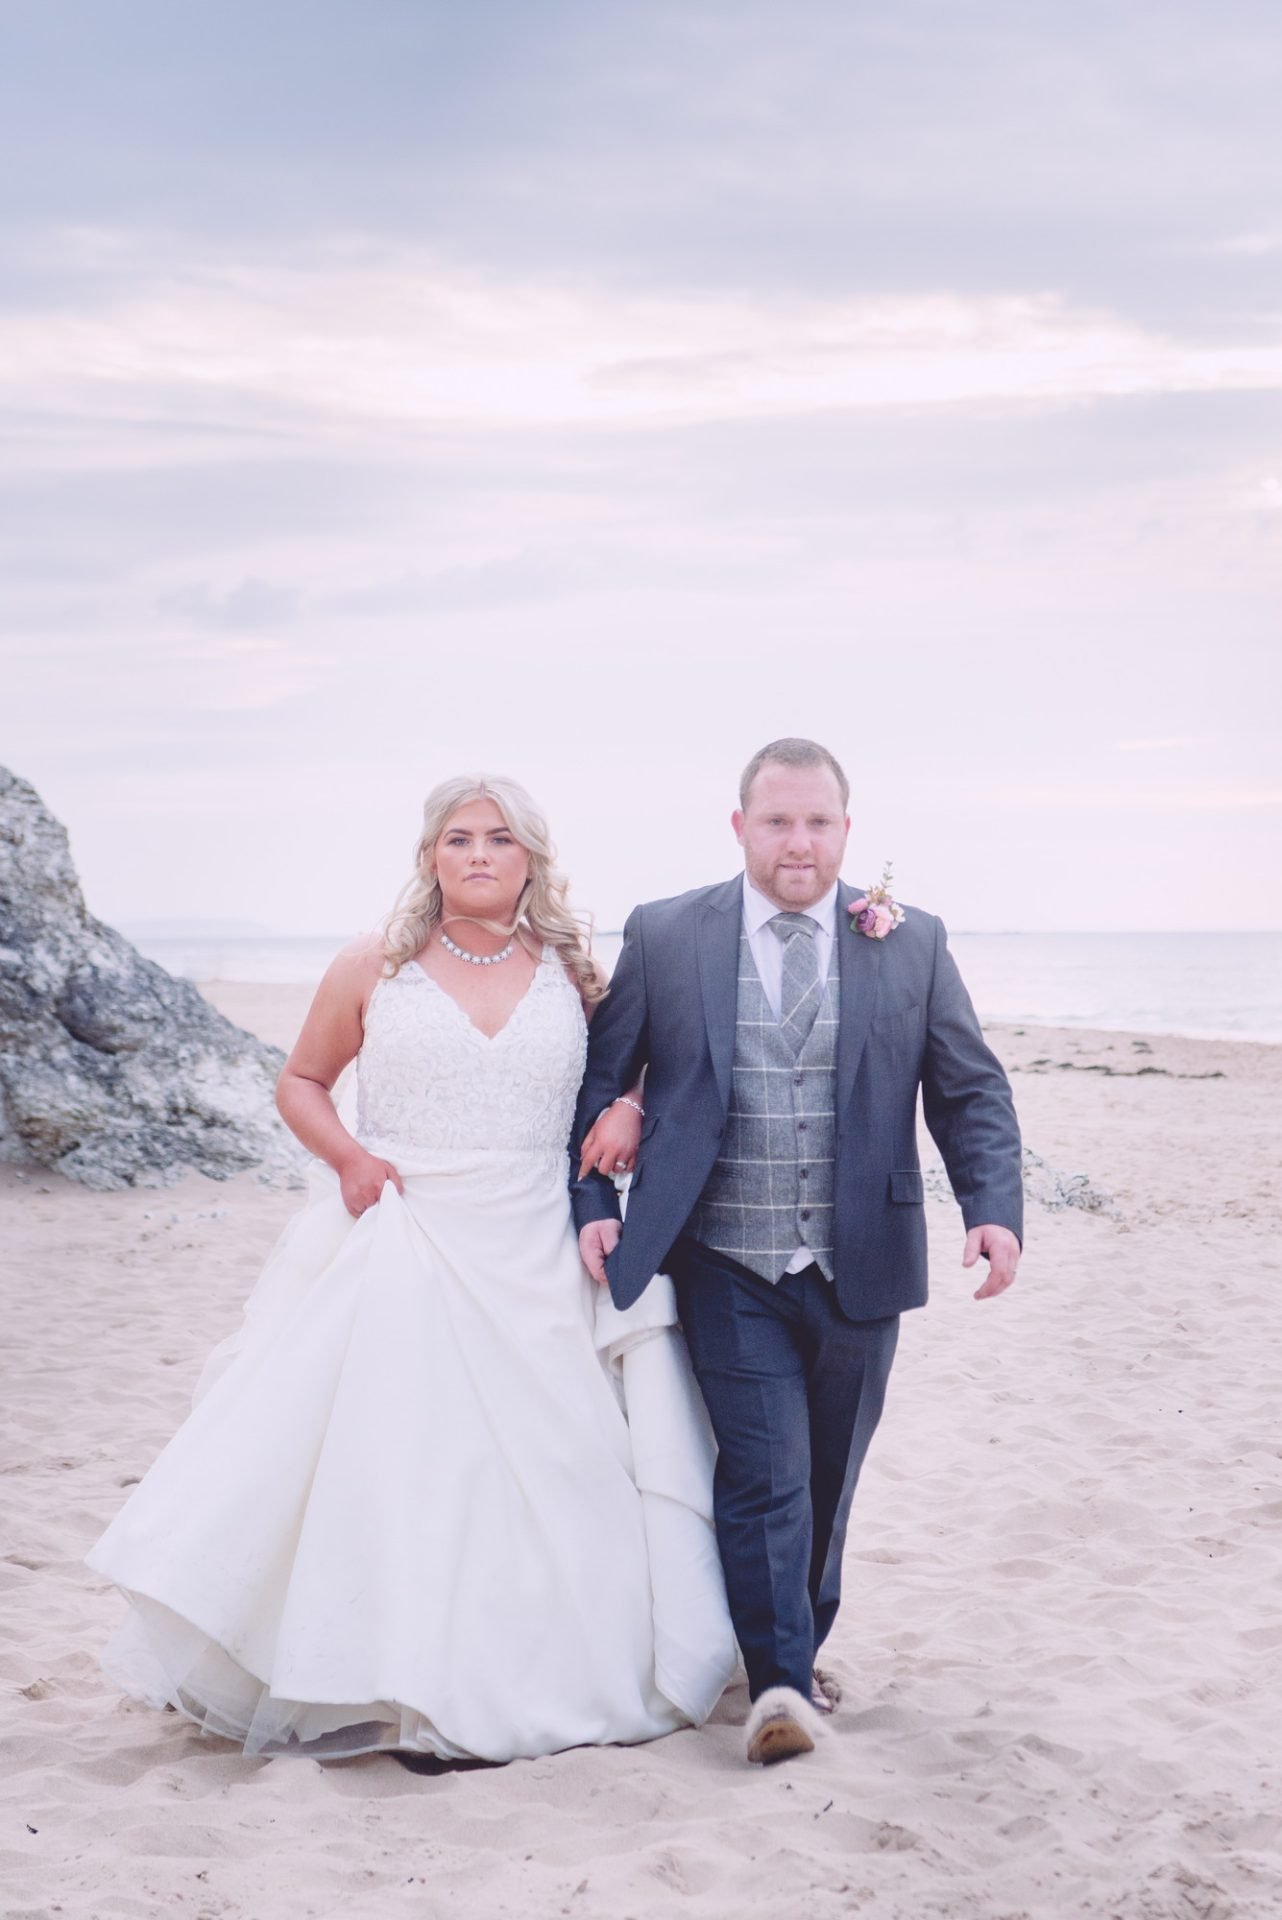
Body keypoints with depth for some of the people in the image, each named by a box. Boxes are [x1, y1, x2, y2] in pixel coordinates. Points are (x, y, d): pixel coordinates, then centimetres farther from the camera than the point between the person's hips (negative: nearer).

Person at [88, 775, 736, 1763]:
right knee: (397, 1464, -4)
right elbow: (302, 1081, 11)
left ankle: (544, 1684, 17)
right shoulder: (373, 970, 3)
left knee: (537, 1470, 3)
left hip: (533, 1263, 2)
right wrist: (347, 1155, -6)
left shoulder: (572, 975, 6)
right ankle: (416, 1697, 4)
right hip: (398, 1250, -1)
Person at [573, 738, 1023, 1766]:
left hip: (858, 1267, 2)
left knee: (829, 1475, 14)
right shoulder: (662, 937, 0)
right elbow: (598, 1080, 5)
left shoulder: (912, 944, 3)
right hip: (729, 1268, -2)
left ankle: (799, 1647, 33)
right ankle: (781, 1680, -2)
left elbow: (972, 1091, 4)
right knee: (765, 1470, -9)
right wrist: (594, 1202, -6)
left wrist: (996, 1207, -10)